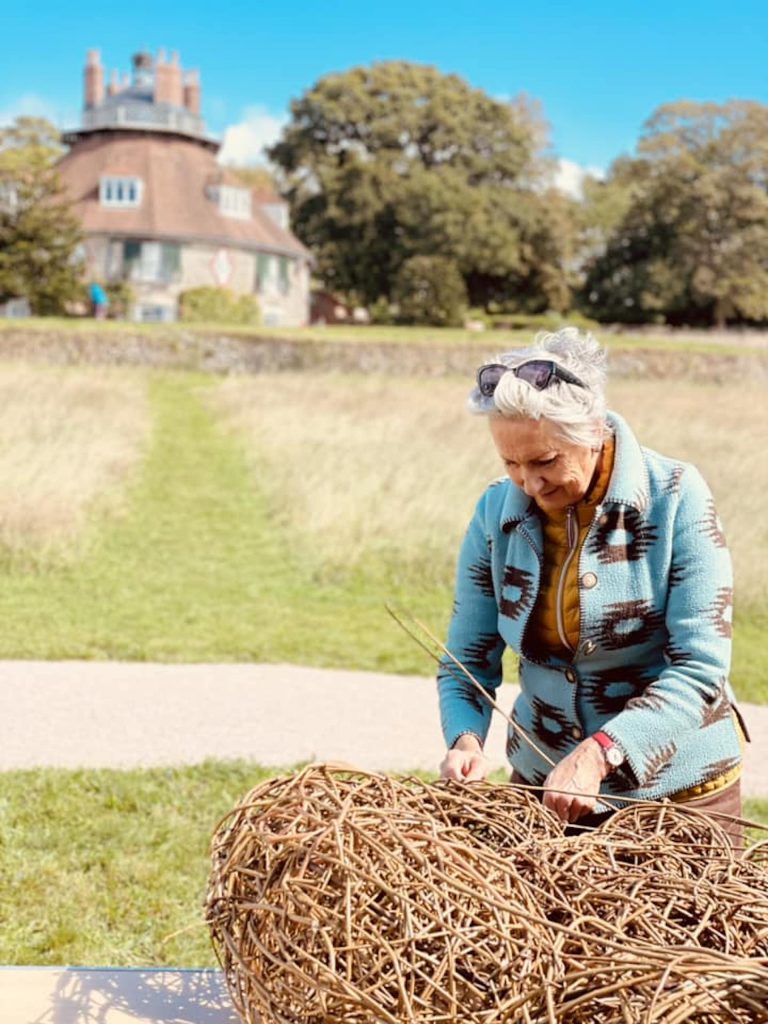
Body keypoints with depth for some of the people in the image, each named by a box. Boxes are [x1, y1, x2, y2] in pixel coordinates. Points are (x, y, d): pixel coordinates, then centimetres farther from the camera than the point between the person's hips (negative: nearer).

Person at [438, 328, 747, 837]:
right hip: (544, 787, 3)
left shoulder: (675, 498, -17)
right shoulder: (496, 513, -7)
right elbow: (465, 663, -2)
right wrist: (466, 740, -22)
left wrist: (599, 753, -33)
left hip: (679, 794, -2)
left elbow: (700, 667, -21)